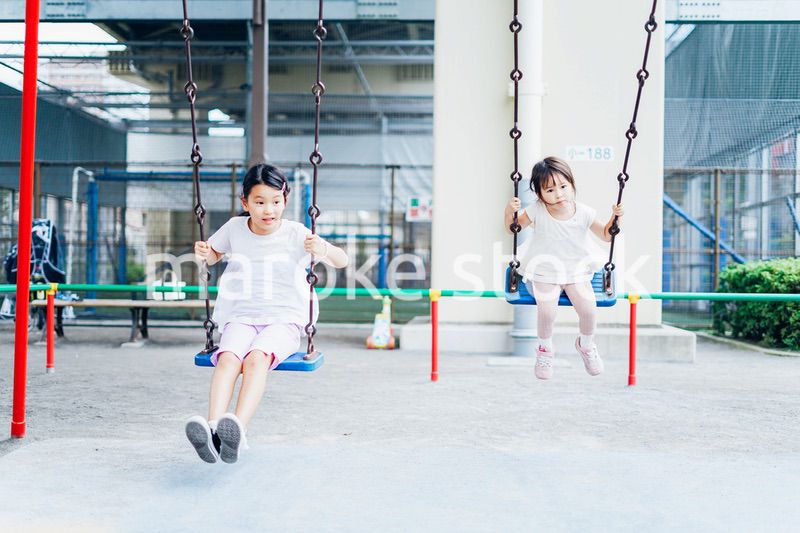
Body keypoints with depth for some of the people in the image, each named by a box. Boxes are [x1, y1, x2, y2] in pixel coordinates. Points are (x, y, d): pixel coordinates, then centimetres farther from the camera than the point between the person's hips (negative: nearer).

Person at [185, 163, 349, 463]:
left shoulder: (296, 234, 0)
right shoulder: (234, 229, 7)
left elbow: (341, 262, 1)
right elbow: (214, 255, 27)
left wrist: (323, 250, -22)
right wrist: (204, 253, 2)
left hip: (284, 319, -2)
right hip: (241, 318, 2)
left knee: (256, 358, -34)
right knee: (228, 358, -31)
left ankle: (238, 430, -50)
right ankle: (213, 428, -47)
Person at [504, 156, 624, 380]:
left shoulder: (584, 213, -8)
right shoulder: (536, 211, -13)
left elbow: (606, 235, 3)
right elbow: (513, 227, -1)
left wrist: (615, 217, -13)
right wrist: (510, 212, -21)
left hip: (576, 271, 2)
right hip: (544, 272, -2)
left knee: (589, 309, -18)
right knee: (546, 311, -26)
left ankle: (586, 345, 18)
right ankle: (545, 349, 7)